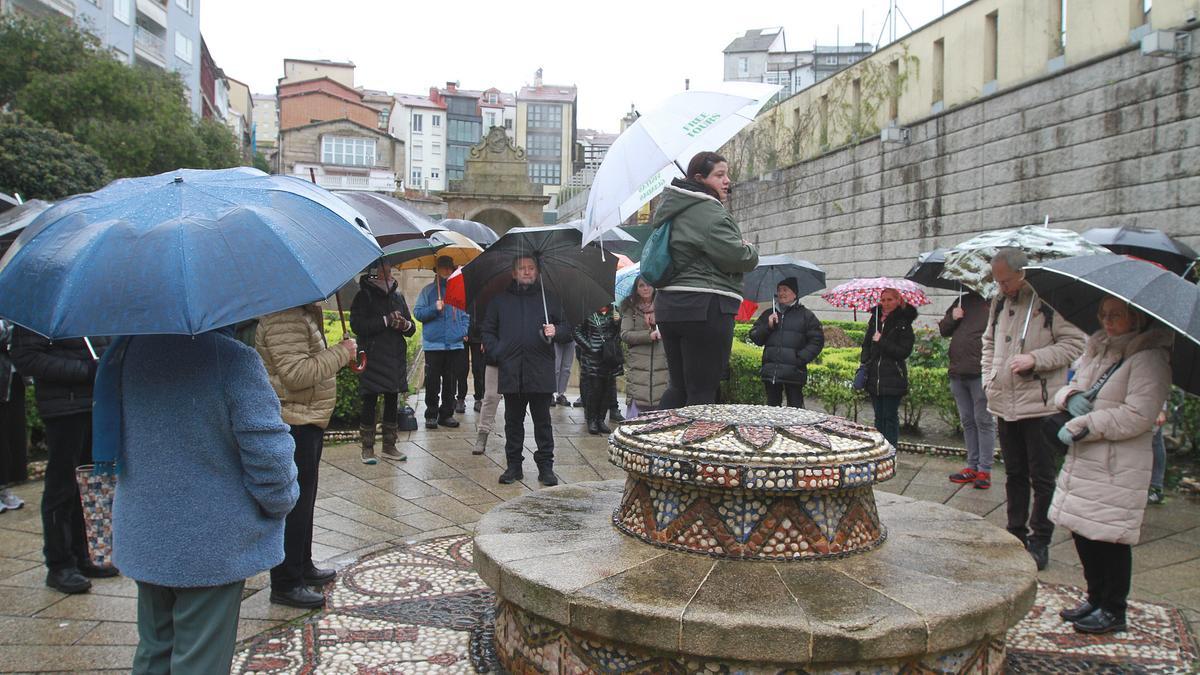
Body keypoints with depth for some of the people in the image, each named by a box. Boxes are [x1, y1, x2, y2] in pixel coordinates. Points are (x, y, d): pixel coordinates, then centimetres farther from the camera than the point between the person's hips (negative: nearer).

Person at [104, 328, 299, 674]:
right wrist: (281, 502, -2)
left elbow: (110, 436, 12)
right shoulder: (233, 359, -23)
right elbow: (269, 456, -22)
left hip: (141, 536, 6)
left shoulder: (129, 350, -2)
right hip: (211, 545, -6)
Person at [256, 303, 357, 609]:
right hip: (294, 424, -11)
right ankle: (285, 584, 8)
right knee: (294, 503, -3)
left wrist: (339, 355, 9)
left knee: (304, 501, 21)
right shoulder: (284, 319, -20)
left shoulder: (303, 313, 14)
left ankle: (303, 566, 35)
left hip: (307, 421, 11)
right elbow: (296, 374, -29)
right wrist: (341, 353, -21)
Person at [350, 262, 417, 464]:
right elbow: (357, 325, -12)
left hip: (396, 360, 5)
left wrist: (405, 324, -6)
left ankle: (389, 446, 17)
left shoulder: (397, 296, 15)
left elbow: (412, 328, 18)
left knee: (392, 403, 9)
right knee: (369, 404, -1)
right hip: (373, 360, -5)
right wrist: (386, 320, -15)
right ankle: (367, 447, 8)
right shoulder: (364, 295, -1)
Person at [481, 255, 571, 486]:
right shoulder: (500, 300, 11)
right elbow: (488, 331, 12)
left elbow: (567, 329, 13)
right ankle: (513, 465, 18)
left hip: (541, 372, -1)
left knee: (542, 421, 4)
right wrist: (496, 354, -2)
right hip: (510, 372, 1)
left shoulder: (549, 299, 11)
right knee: (513, 421, 8)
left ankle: (546, 466, 11)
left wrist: (556, 331, -9)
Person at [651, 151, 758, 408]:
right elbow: (737, 257, -17)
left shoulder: (672, 209, 16)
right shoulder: (708, 212, -13)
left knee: (677, 386, 16)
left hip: (668, 305, 9)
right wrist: (750, 250, 6)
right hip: (705, 308, -9)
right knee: (703, 392, -4)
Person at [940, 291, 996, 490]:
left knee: (983, 420, -1)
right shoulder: (962, 301, 15)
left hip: (981, 373, -7)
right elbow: (943, 330, 19)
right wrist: (952, 318, 0)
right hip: (958, 372, 7)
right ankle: (972, 466, 22)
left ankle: (984, 470, 4)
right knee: (967, 421, 13)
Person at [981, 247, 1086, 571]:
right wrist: (989, 378, 11)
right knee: (1014, 473, 16)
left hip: (1041, 404, -6)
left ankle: (1040, 541, 14)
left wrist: (1035, 359, -19)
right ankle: (1017, 533, 27)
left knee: (1042, 476, 3)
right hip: (1004, 403, 6)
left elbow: (1075, 343, -10)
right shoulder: (999, 303, 11)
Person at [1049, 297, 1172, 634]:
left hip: (1119, 468, -8)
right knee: (1083, 533, 14)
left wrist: (1080, 426, -18)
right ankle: (1096, 599, 30)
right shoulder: (1098, 349, 13)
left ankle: (1113, 611, 17)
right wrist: (1071, 396, -3)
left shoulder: (1151, 358, -12)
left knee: (1111, 538, 1)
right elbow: (1072, 384, 21)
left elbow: (1138, 415, -21)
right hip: (1083, 460, 8)